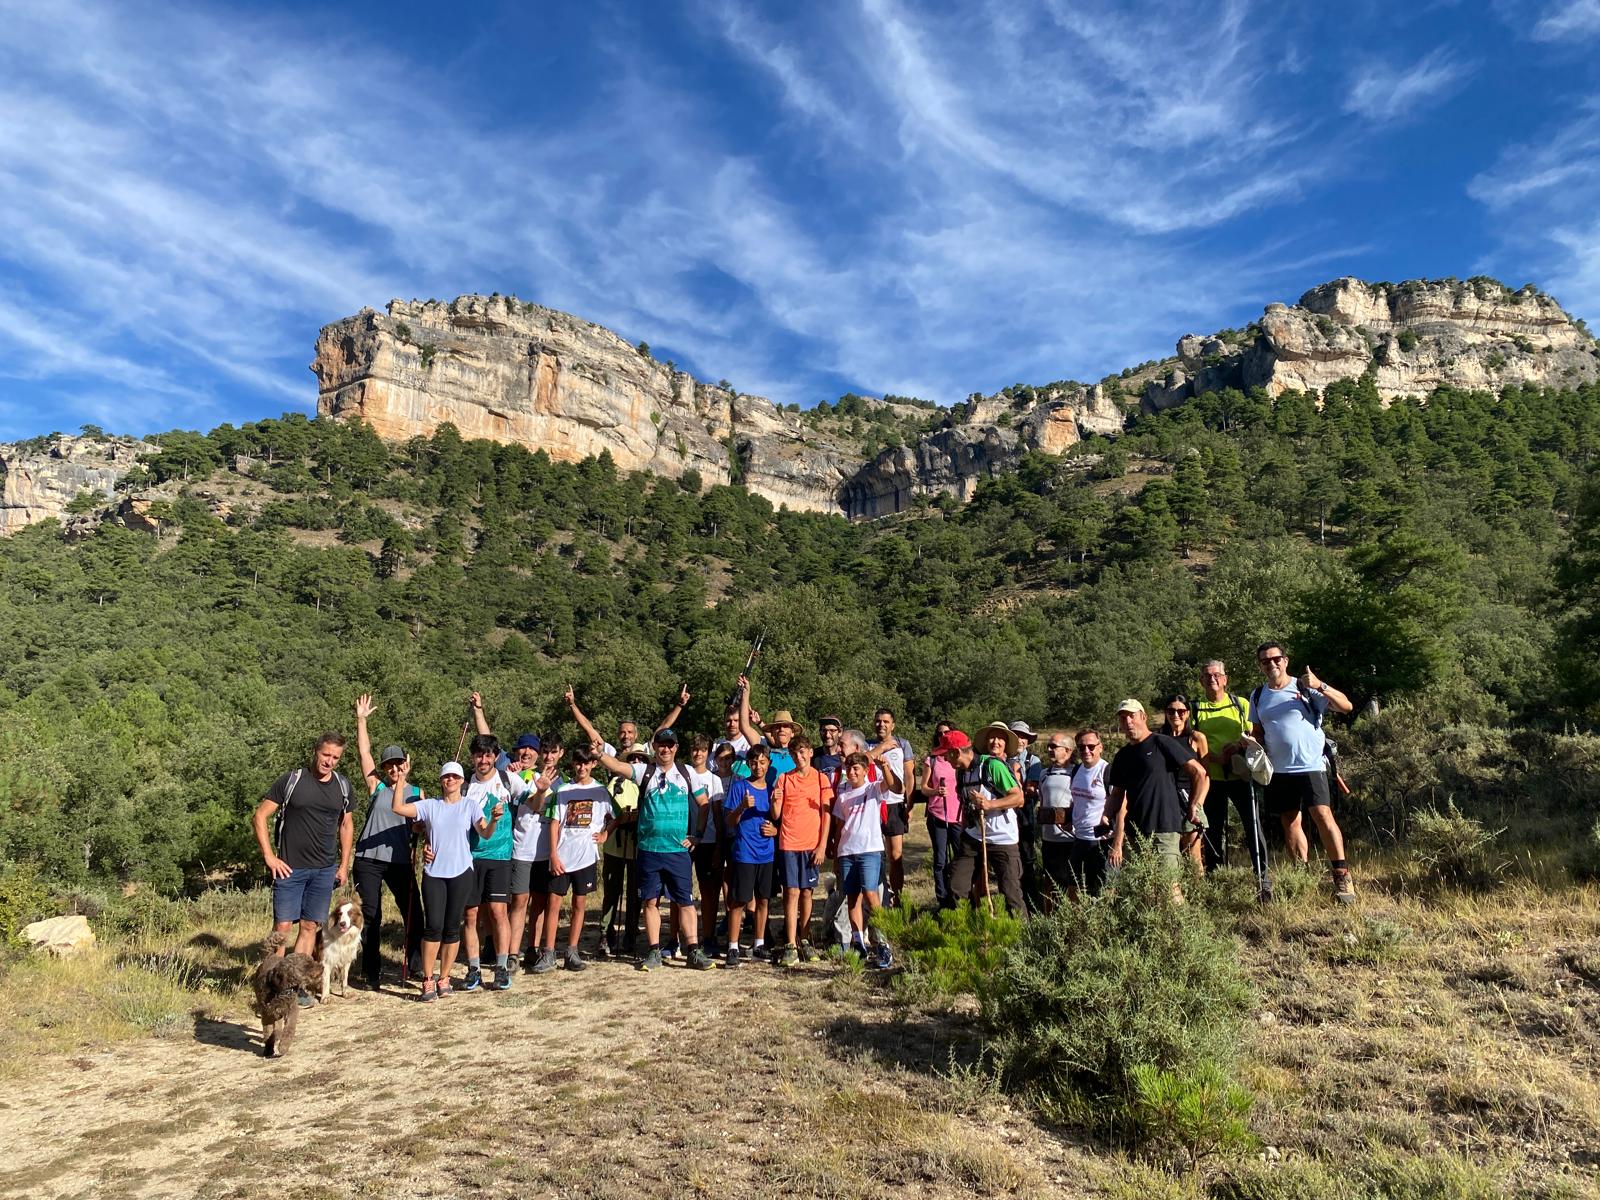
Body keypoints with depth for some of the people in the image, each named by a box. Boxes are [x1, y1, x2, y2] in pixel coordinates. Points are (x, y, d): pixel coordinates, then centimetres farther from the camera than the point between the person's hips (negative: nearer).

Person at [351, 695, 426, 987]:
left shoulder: (416, 792, 8)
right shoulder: (377, 787, 6)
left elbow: (419, 826, 3)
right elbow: (364, 752, 3)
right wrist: (361, 719, -1)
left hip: (400, 861, 1)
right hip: (368, 859, -1)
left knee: (413, 913, 3)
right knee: (370, 916, 4)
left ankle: (415, 966, 18)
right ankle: (371, 972, 16)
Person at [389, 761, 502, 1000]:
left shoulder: (469, 805, 2)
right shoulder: (430, 805, 5)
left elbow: (485, 834, -9)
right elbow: (398, 808, -6)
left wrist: (493, 820, -30)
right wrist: (401, 779, -10)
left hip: (461, 873, 0)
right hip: (434, 873, 0)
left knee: (452, 928, 6)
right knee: (434, 926, -7)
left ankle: (444, 979, 18)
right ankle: (428, 981, 4)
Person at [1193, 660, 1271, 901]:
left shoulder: (1241, 704, 8)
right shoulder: (1196, 709, 6)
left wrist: (1239, 746, -13)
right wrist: (1215, 758, -15)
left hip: (1240, 774, 0)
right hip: (1212, 778, 1)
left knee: (1253, 824, -6)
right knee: (1214, 830, 6)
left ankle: (1262, 877, 4)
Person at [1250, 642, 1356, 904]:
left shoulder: (1305, 687, -2)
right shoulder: (1258, 696, 11)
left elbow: (1346, 706, -10)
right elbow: (1257, 732, 20)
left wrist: (1320, 686, -23)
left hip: (1311, 765, -5)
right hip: (1279, 770, 5)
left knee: (1323, 815, -15)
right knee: (1290, 823, 7)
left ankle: (1342, 875, -7)